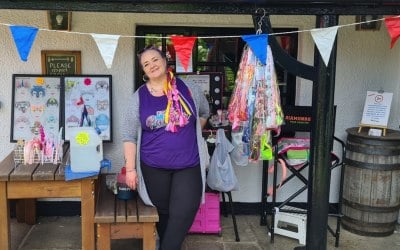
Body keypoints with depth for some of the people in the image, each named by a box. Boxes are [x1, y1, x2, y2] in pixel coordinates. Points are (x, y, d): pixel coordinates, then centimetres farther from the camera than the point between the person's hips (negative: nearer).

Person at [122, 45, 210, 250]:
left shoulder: (189, 90, -2)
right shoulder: (139, 96, -3)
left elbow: (204, 113, 18)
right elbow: (129, 135, -3)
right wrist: (130, 168, -8)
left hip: (188, 165, 0)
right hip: (154, 167, 0)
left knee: (183, 213, -6)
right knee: (163, 213, 13)